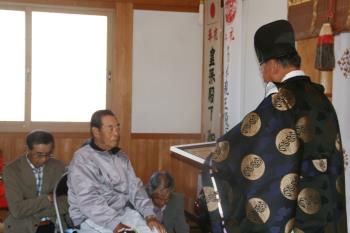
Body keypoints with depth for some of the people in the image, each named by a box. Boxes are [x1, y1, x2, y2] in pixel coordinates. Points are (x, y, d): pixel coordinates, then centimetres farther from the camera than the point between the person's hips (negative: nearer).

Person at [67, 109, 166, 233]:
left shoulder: (121, 157, 11)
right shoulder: (82, 159, -12)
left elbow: (134, 187, 7)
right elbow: (89, 201, -21)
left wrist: (149, 215, -8)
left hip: (124, 213, 6)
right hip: (93, 220, -6)